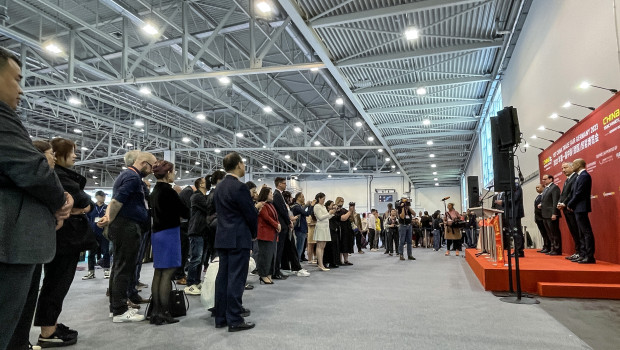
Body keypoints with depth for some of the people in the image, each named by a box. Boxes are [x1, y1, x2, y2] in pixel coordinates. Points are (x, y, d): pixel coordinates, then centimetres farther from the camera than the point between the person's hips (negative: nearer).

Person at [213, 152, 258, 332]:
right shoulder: (239, 187, -15)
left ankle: (221, 318, 18)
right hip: (238, 239, -9)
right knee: (236, 279, -3)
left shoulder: (220, 187, 13)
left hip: (222, 238, 9)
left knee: (223, 277, 11)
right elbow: (251, 213, -13)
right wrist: (254, 233, 5)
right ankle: (235, 320, 2)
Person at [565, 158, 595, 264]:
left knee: (587, 232, -7)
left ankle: (590, 257, -5)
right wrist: (570, 204, 7)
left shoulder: (584, 176, -13)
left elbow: (579, 193, -18)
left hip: (581, 208, -11)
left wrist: (570, 205, -9)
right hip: (578, 209, 11)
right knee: (582, 234, 13)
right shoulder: (580, 176, 17)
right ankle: (585, 255, 19)